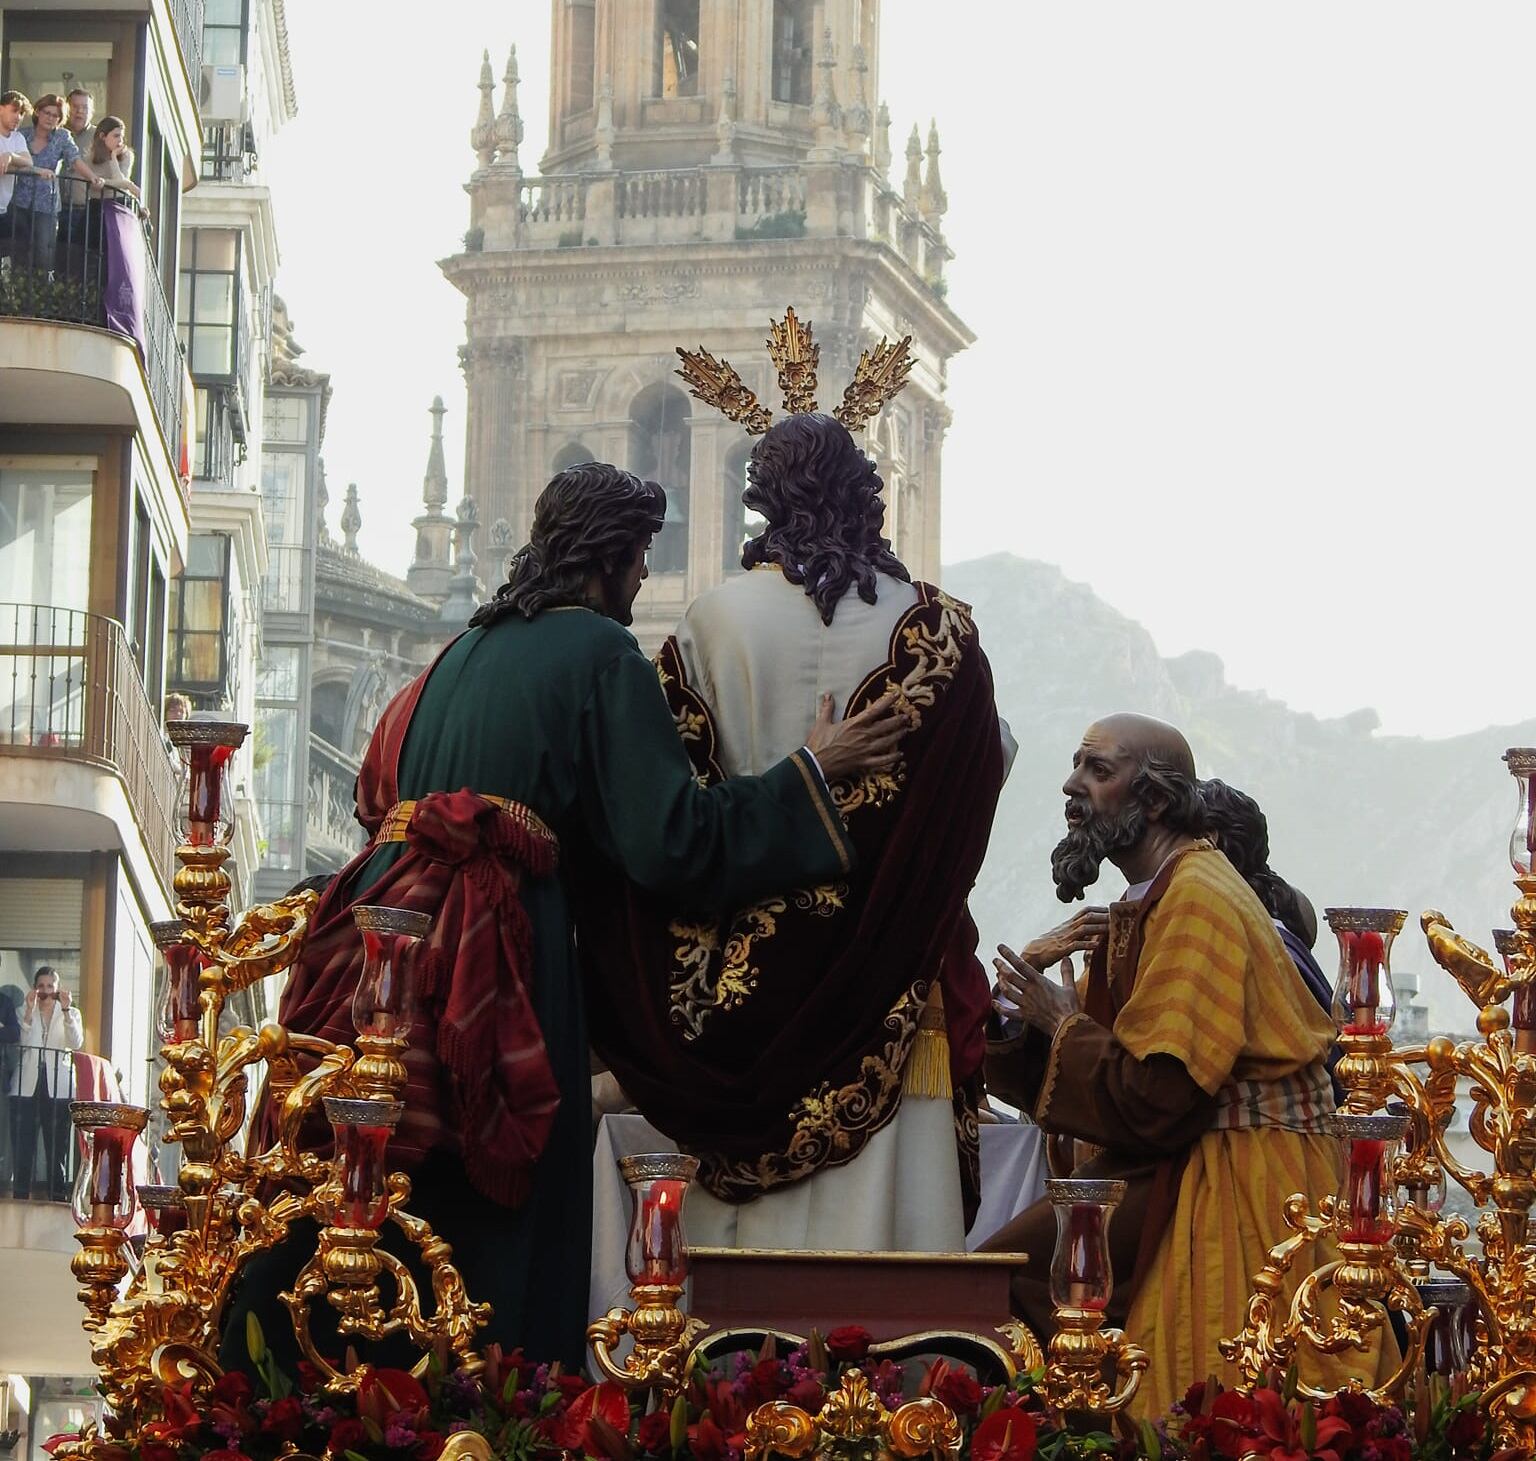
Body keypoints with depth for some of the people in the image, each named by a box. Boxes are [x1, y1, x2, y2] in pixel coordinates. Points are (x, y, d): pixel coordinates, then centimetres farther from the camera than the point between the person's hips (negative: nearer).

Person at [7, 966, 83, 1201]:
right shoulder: (24, 1012, 13)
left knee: (57, 1149, -2)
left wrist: (66, 1010, -13)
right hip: (27, 1087, 1)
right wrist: (29, 1010, -11)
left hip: (57, 1088, 0)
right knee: (22, 1148, -4)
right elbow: (22, 1041, -3)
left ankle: (58, 1197, -2)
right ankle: (20, 1197, -2)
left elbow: (76, 1043, -5)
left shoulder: (71, 1014, 12)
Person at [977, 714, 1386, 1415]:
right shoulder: (1148, 900, 15)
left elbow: (1154, 1100, -21)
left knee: (1012, 1272, -18)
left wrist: (1064, 1022, -7)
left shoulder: (1197, 900, -16)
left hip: (1237, 1174, -10)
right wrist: (1026, 980, -4)